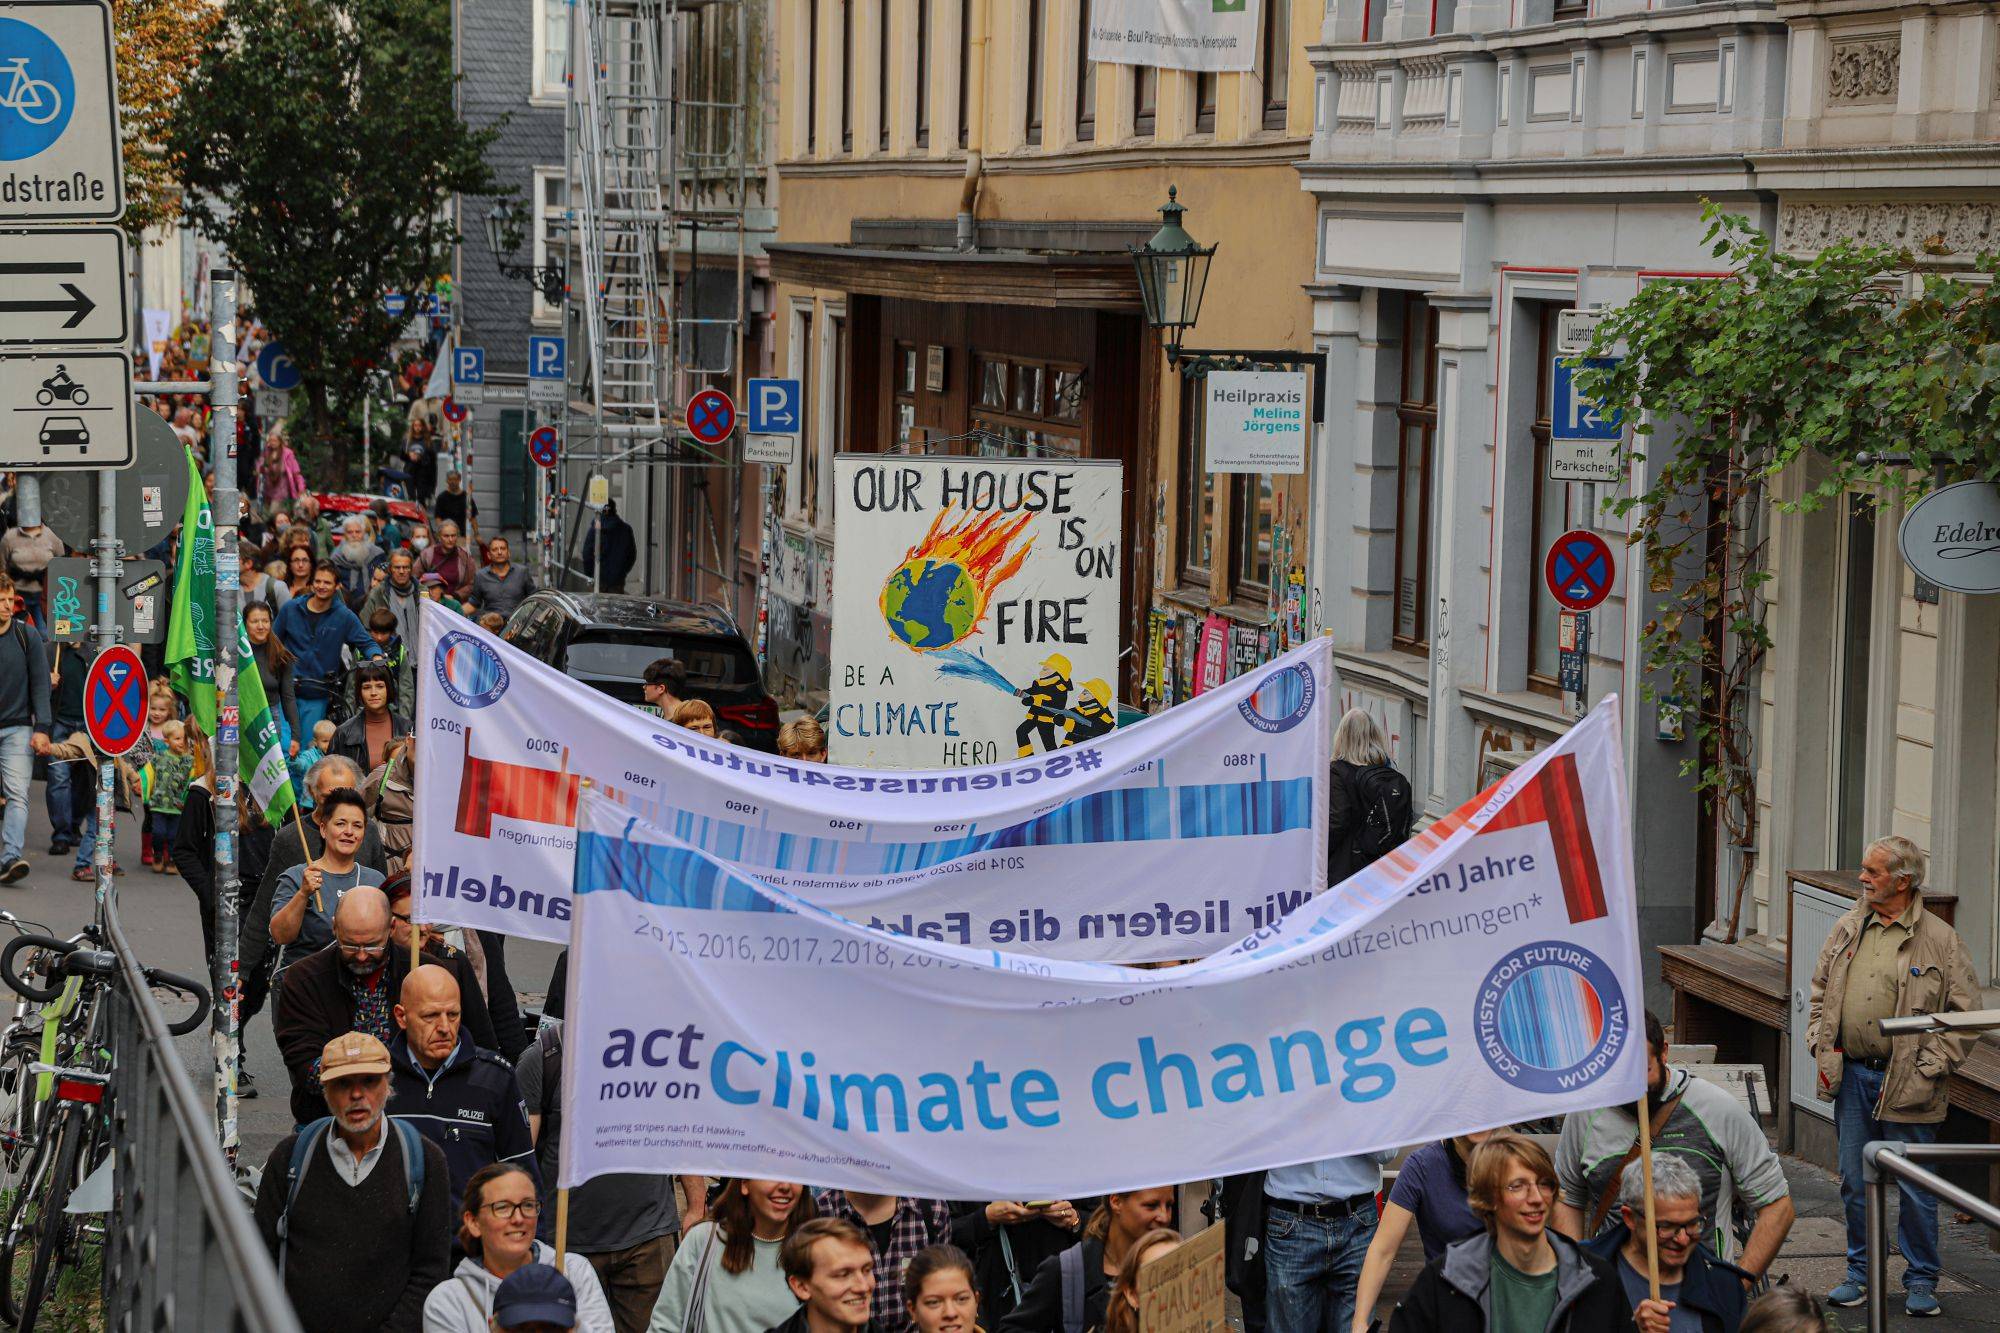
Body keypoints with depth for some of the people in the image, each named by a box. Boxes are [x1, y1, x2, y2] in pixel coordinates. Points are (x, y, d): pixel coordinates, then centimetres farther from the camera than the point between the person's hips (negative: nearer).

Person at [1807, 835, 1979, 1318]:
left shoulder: (1940, 940, -6)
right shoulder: (1847, 930, 9)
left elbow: (1964, 1012, -6)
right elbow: (1820, 994, 19)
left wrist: (1928, 1069, -11)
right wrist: (1821, 1047, 6)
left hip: (1905, 1083, -5)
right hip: (1851, 1075, 5)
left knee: (1915, 1187, 1)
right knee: (1855, 1183, 11)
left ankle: (1921, 1281, 14)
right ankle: (1860, 1273, 24)